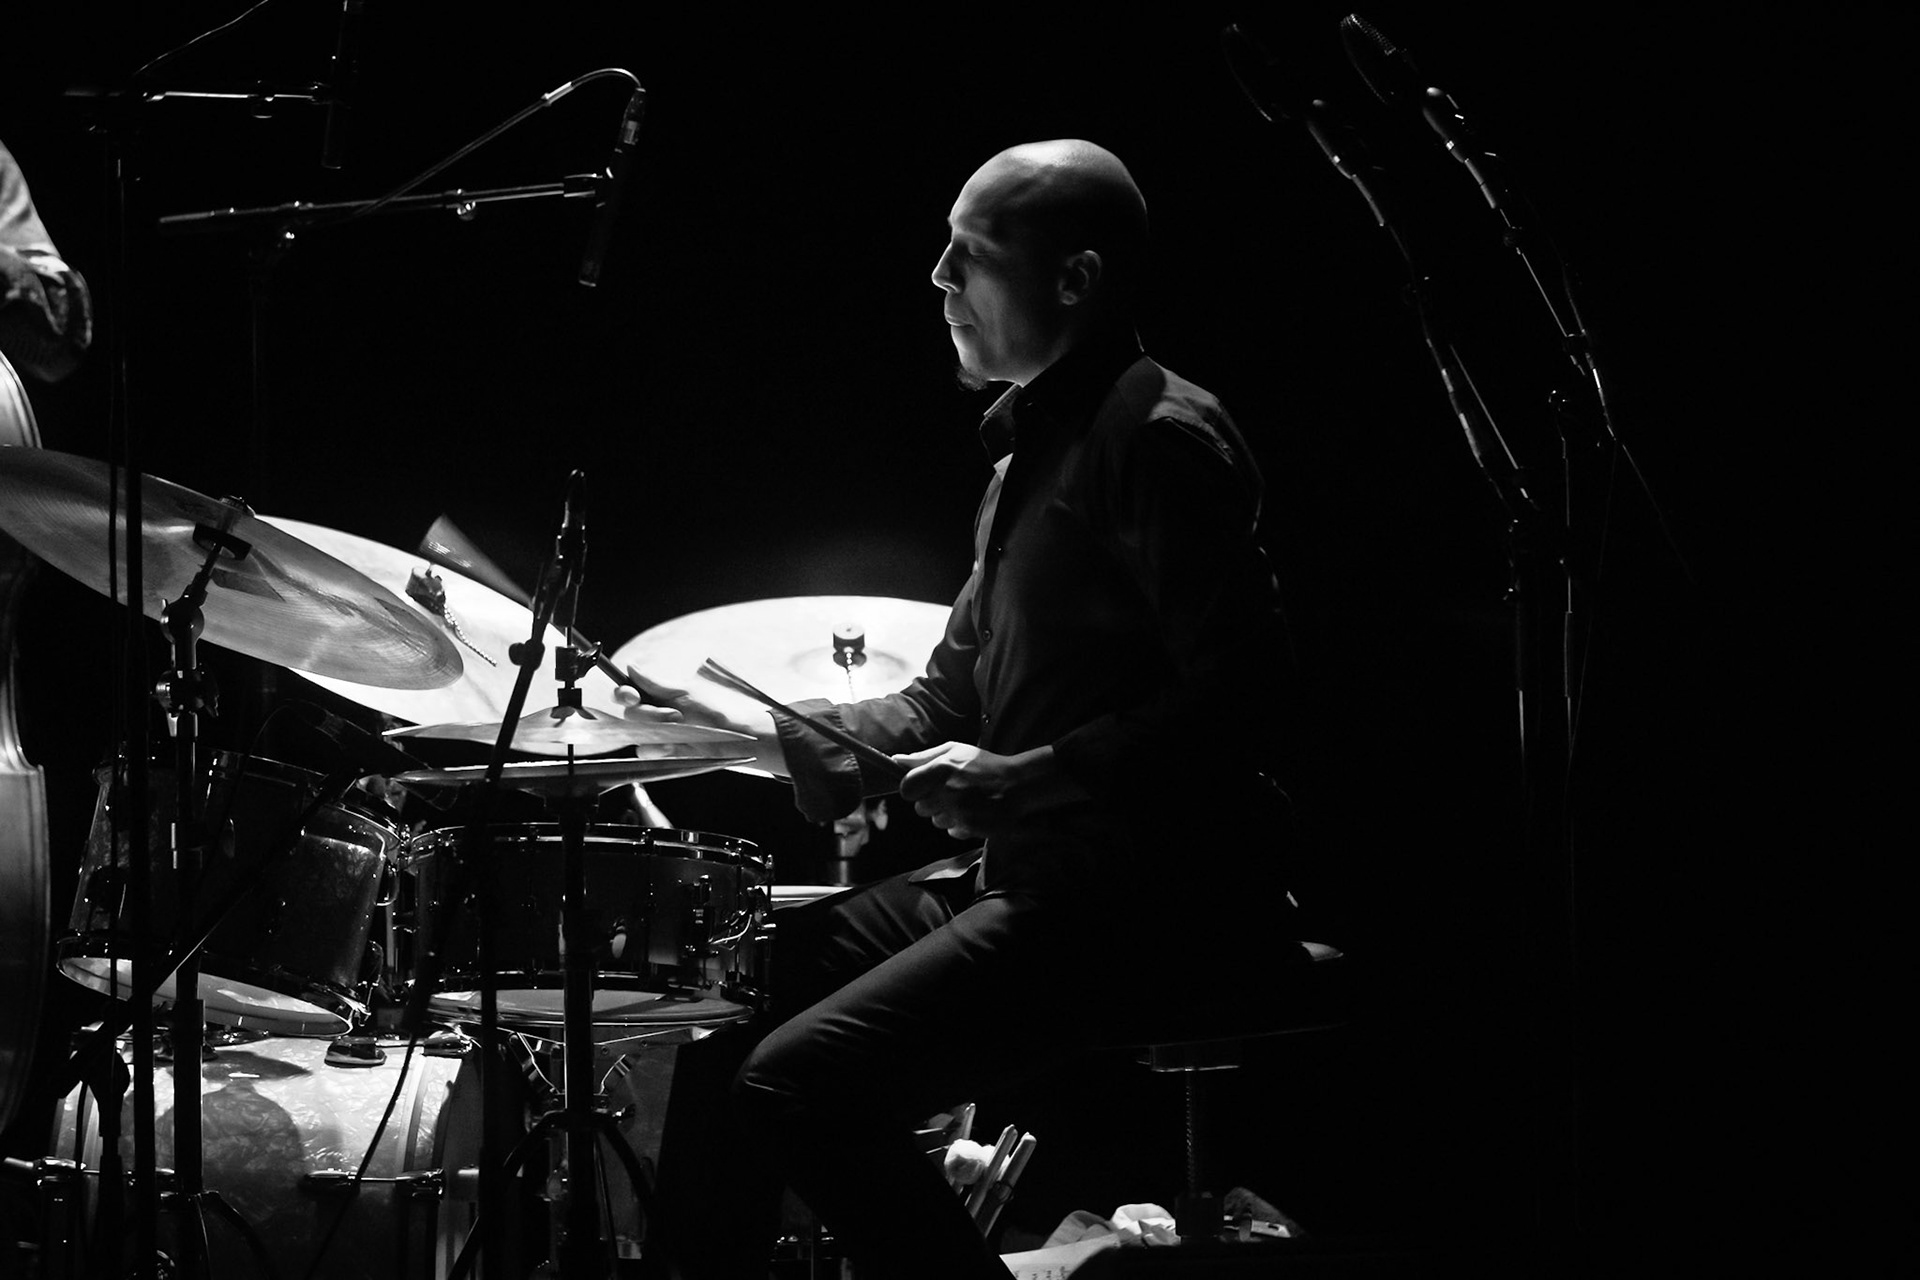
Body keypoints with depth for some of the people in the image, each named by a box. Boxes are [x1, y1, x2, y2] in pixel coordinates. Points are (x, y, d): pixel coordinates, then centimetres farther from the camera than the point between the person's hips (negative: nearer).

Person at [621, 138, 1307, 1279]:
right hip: (1023, 875, 11)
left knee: (801, 1082, -21)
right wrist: (817, 732, 8)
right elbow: (959, 688, 25)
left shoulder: (1161, 439, -12)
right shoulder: (1031, 444, 19)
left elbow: (1237, 702, -21)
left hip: (1143, 902, -11)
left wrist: (1024, 780, -23)